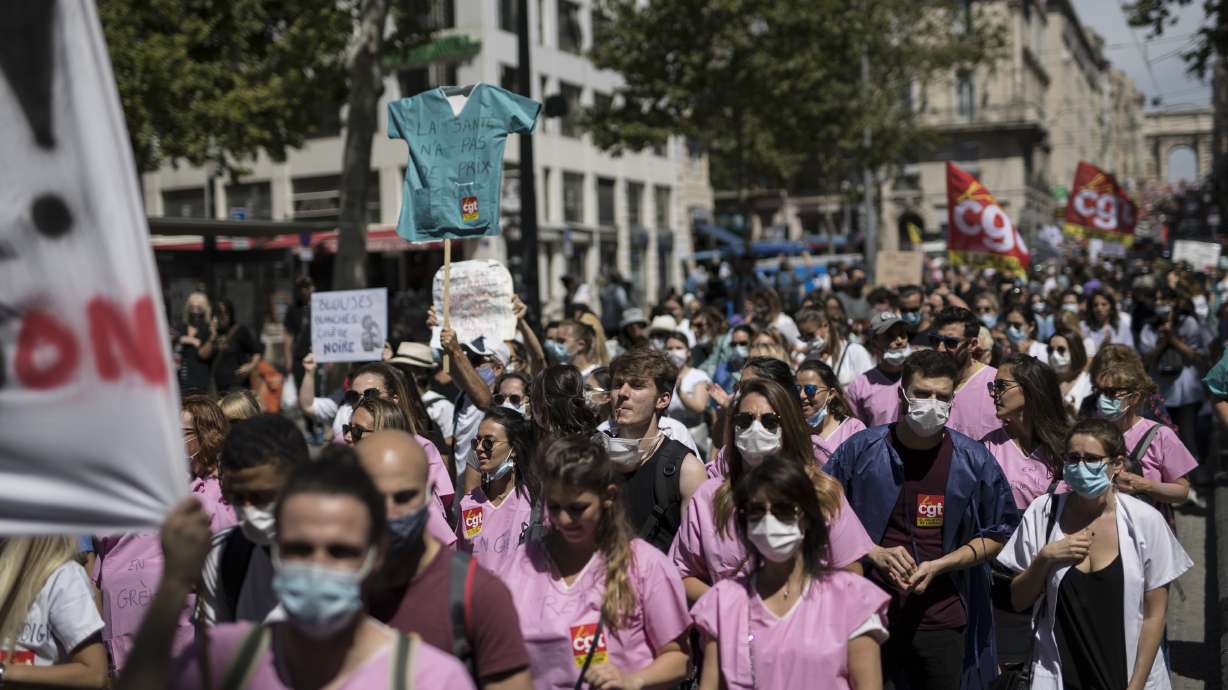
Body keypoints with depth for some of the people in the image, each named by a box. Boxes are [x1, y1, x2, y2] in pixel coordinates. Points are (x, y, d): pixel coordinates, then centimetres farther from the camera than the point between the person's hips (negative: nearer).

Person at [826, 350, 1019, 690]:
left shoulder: (973, 460, -2)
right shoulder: (859, 451, -4)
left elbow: (997, 534, 4)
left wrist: (938, 566, -10)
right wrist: (875, 554, -13)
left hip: (942, 620, 1)